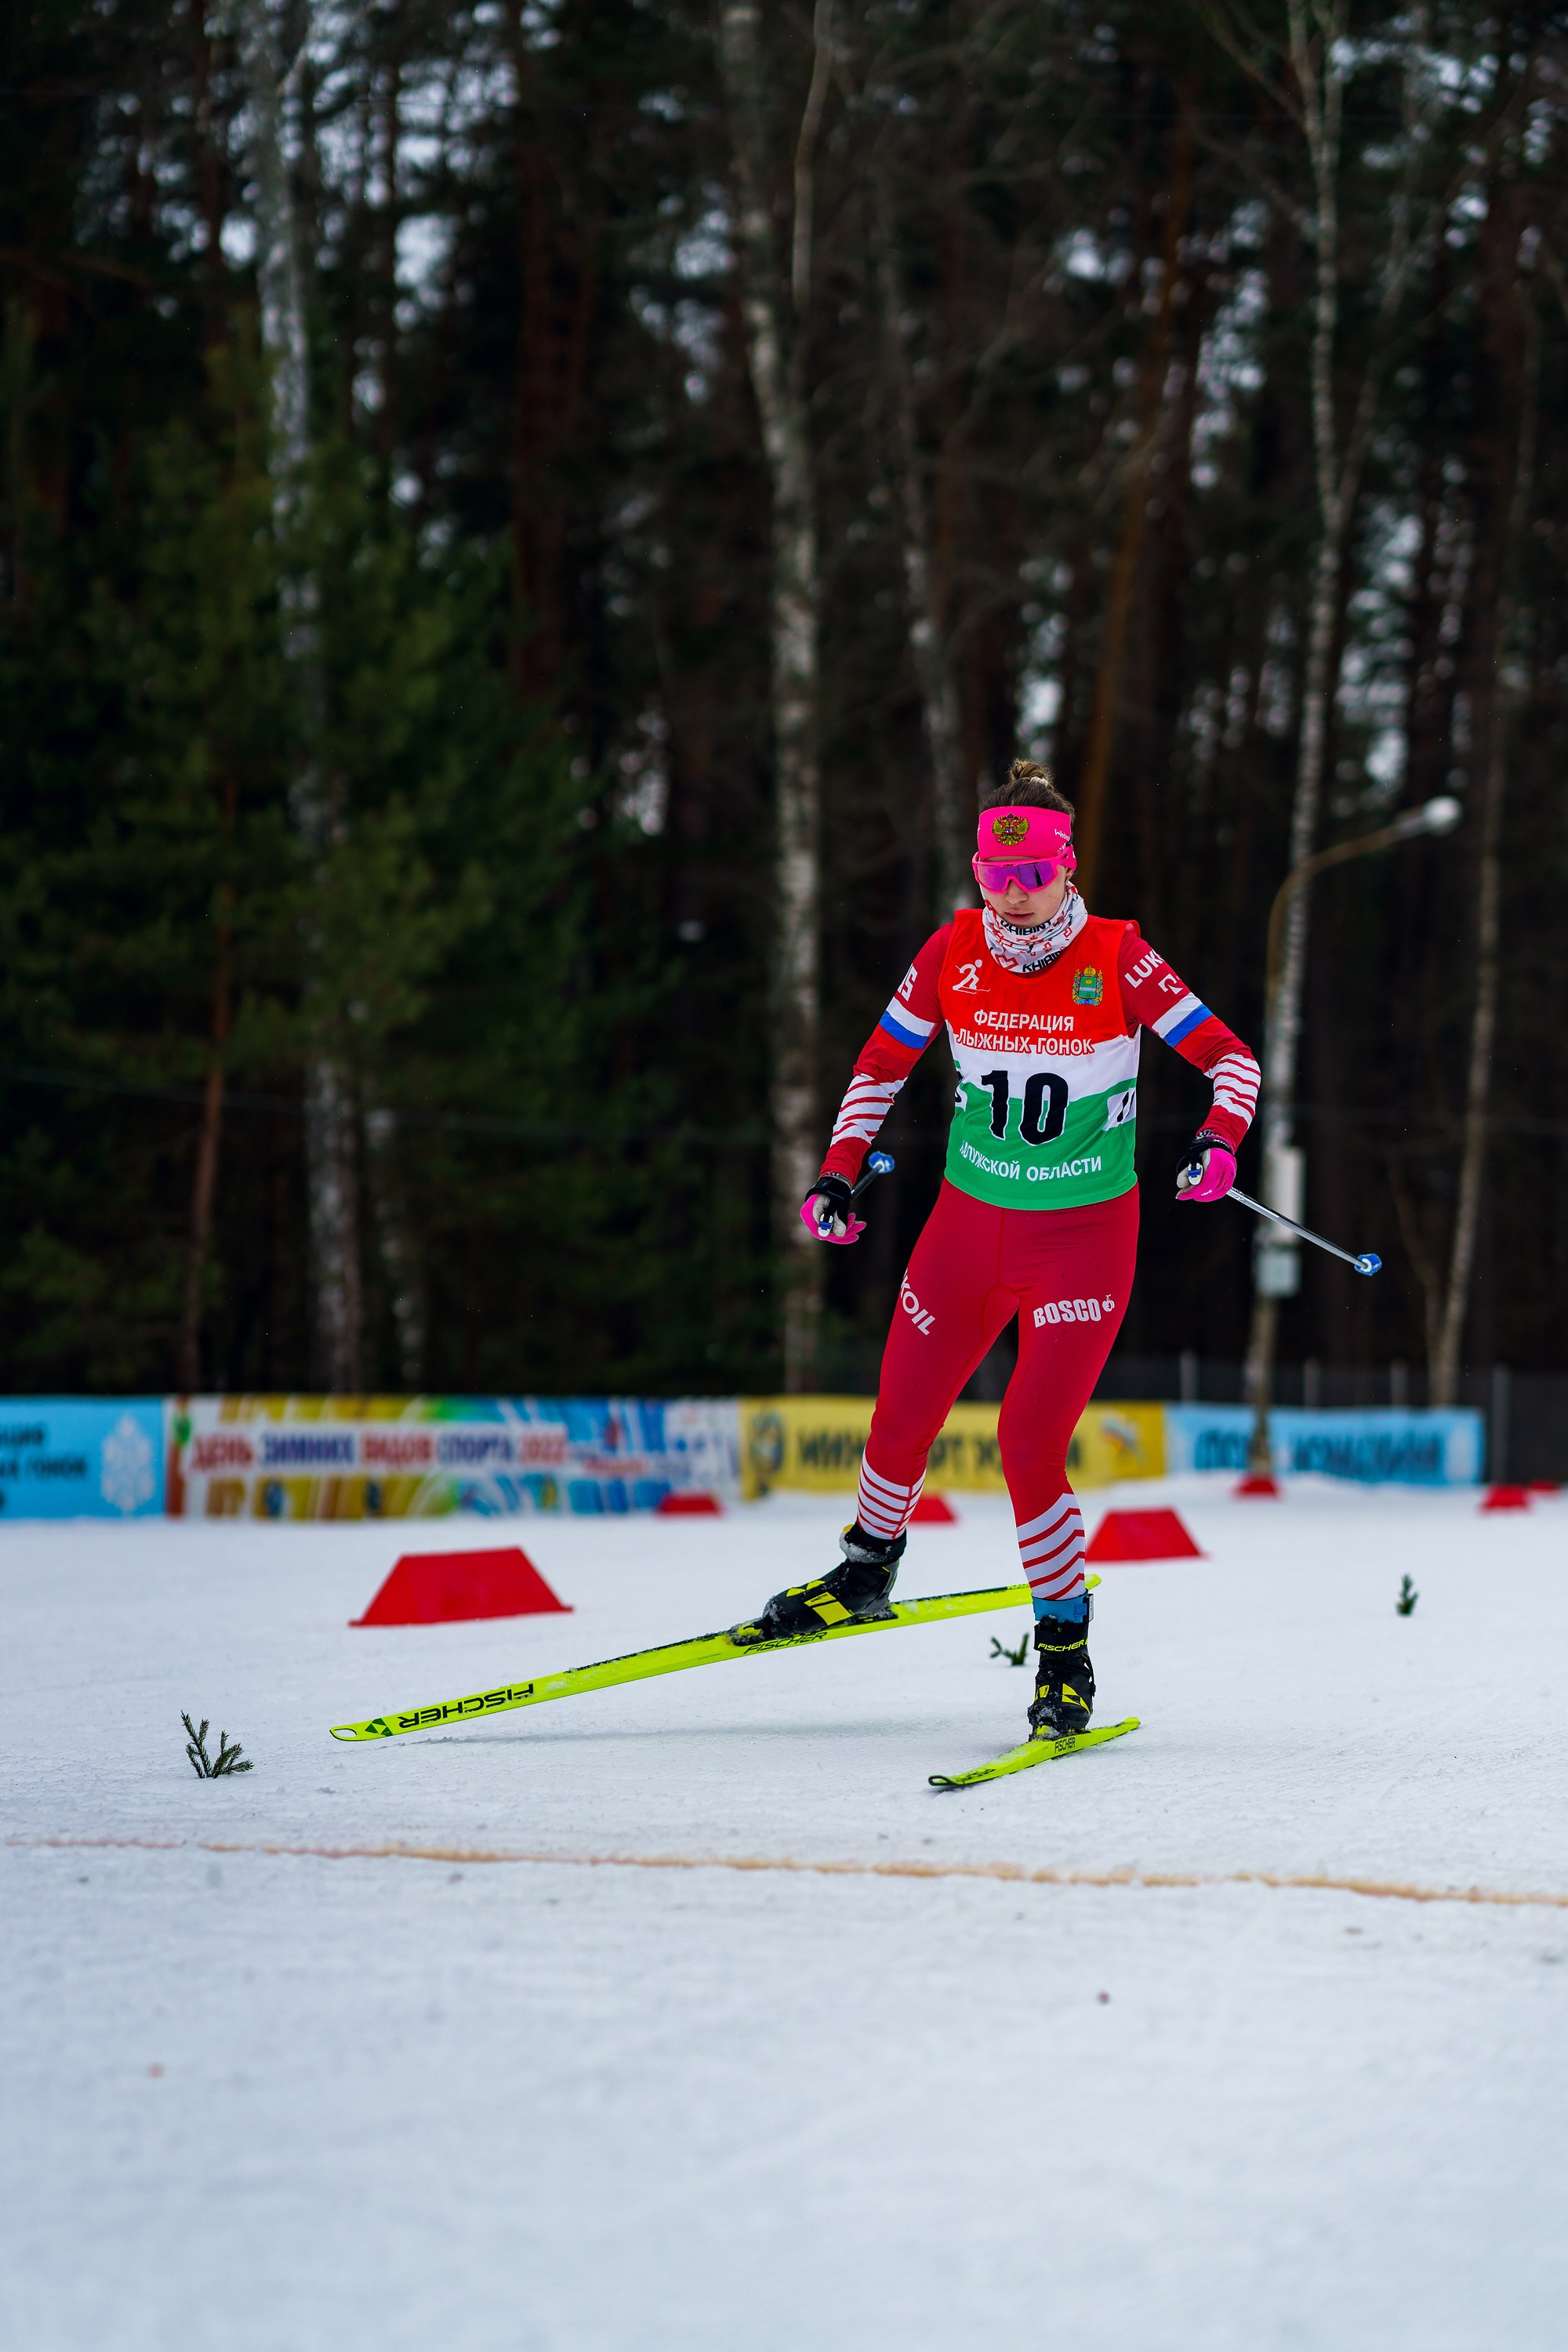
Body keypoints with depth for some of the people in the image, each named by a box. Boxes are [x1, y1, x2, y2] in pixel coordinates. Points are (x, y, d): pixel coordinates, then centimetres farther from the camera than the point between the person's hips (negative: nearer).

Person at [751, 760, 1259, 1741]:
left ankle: (1065, 1643, 7)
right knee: (901, 1422, 12)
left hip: (1084, 1238, -4)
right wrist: (840, 1172, -2)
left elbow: (1228, 1055, -11)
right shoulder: (954, 953, -5)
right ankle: (869, 1571, 42)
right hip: (970, 1223, 4)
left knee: (1031, 1447, -13)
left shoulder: (1117, 959, -14)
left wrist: (1219, 1140, -29)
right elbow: (883, 1064, 8)